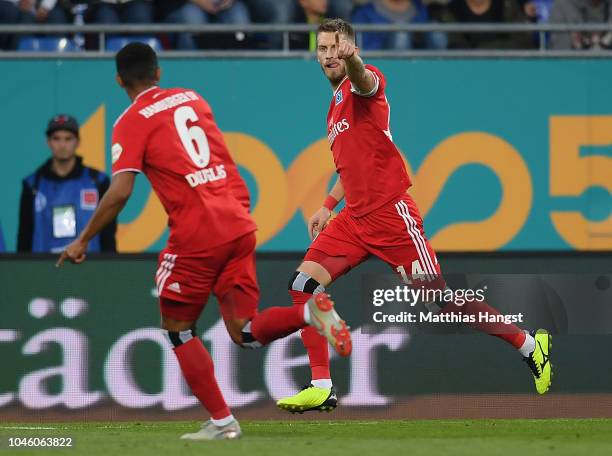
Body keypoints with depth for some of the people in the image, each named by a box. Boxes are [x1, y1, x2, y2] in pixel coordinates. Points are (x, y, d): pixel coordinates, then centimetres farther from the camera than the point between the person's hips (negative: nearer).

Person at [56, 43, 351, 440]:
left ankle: (222, 421, 7)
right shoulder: (192, 99, 17)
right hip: (239, 226, 6)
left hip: (196, 235, -6)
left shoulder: (132, 123, -2)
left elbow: (120, 193, -10)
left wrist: (83, 241, -2)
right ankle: (309, 311, -19)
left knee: (177, 327, 13)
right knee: (245, 333, 8)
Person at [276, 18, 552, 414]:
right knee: (304, 285, -5)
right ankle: (321, 388, -3)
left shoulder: (363, 84, -6)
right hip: (354, 218, 8)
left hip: (390, 213, -8)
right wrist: (328, 206, 23)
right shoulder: (336, 104, 19)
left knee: (442, 297, -6)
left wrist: (353, 60, -57)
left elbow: (365, 81, -35)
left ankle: (530, 345, 9)